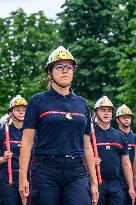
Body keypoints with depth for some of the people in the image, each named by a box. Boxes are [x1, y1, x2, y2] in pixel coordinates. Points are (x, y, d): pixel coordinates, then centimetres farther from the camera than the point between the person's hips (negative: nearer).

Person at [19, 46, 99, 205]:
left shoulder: (81, 104, 15)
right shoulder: (38, 101, 5)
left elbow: (87, 146, 16)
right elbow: (27, 141, 0)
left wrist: (94, 182, 12)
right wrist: (23, 178, -9)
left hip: (77, 172, 2)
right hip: (45, 172, -2)